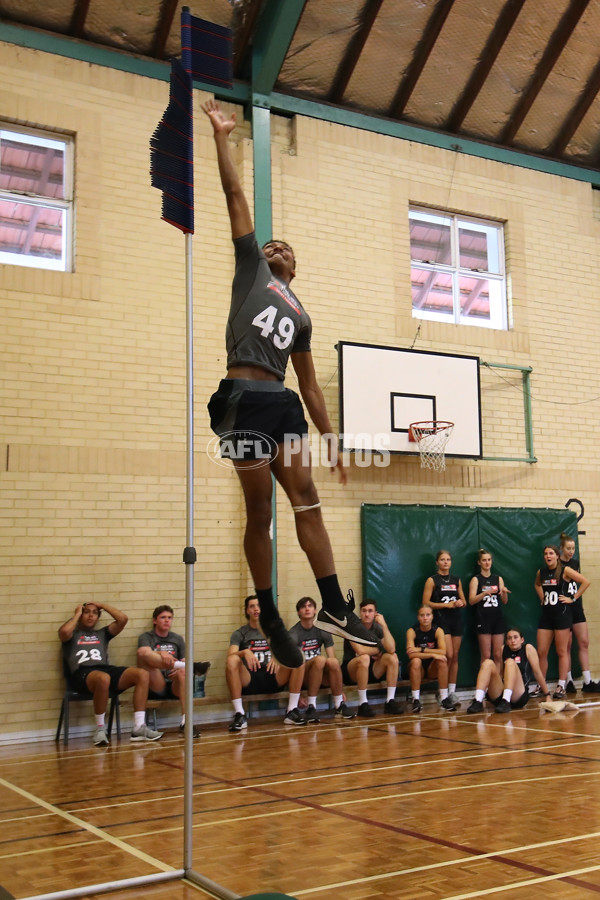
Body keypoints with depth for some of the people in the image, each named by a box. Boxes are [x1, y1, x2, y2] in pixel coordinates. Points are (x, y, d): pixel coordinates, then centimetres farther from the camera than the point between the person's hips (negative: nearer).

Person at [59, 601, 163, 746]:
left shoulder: (102, 633, 31)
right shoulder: (72, 634, 21)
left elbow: (122, 619, 19)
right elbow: (64, 632, -5)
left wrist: (102, 605, 26)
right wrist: (76, 614, 12)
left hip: (106, 669, 5)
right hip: (81, 674, -5)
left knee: (142, 674, -20)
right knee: (103, 678, -42)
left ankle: (139, 728, -24)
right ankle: (100, 729, -25)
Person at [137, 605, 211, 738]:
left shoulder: (178, 639, 20)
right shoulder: (146, 637, 10)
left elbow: (184, 662, 12)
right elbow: (143, 652, -15)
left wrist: (180, 670, -13)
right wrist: (161, 654, -36)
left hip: (175, 686, 2)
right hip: (157, 686, -2)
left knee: (183, 671, -34)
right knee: (143, 655, -28)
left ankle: (185, 722, -42)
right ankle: (192, 666, -37)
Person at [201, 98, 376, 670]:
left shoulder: (301, 315, 25)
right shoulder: (251, 267, 15)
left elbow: (310, 385, 22)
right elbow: (235, 194, 11)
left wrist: (331, 441, 17)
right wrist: (221, 137, 8)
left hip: (283, 403, 5)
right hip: (245, 397, -4)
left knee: (307, 503, -3)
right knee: (260, 511, -3)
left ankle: (335, 608, -1)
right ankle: (269, 618, 5)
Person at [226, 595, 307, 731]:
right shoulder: (239, 634, 13)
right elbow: (230, 656, -5)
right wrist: (245, 652, -27)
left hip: (273, 679, 2)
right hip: (248, 681, -2)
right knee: (232, 661, -32)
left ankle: (292, 711, -19)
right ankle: (239, 715, -29)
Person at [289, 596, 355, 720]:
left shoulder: (322, 631, 4)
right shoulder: (294, 633, -11)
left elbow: (333, 659, 2)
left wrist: (340, 689, -3)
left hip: (321, 676, 4)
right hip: (301, 675, -4)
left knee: (333, 662, -28)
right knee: (320, 659, -33)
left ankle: (339, 706, -16)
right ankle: (311, 707, -28)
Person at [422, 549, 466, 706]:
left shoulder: (456, 580, 13)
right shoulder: (432, 580, -1)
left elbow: (464, 601, 18)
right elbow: (426, 603, -8)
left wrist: (461, 603, -5)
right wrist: (446, 605, -13)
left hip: (456, 619, 5)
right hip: (441, 620, -5)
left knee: (455, 657, 4)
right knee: (448, 655, -14)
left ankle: (452, 691, 10)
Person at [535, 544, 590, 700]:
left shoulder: (565, 570, -7)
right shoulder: (541, 572, 9)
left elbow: (585, 582, -9)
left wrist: (572, 598, -9)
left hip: (562, 614, -5)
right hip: (546, 614, 5)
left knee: (562, 652, 1)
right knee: (541, 652, 3)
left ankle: (561, 687, 6)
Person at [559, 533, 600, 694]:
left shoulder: (575, 563, 11)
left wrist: (578, 599, 16)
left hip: (576, 607, 6)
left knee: (584, 642, 1)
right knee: (566, 645, -1)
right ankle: (568, 681, 6)